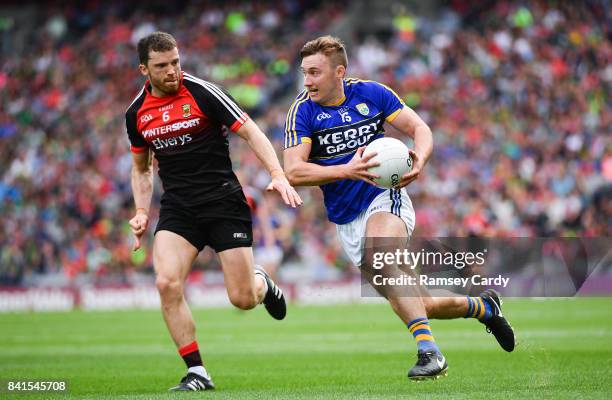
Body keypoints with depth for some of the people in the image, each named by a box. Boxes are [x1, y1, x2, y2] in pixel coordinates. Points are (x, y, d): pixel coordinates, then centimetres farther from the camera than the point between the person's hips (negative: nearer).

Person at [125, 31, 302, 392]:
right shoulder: (137, 113, 5)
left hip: (223, 201, -3)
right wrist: (142, 213, 7)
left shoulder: (202, 92, -9)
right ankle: (197, 373, -10)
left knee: (243, 299, -6)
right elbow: (141, 167, 20)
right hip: (177, 208, 3)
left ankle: (262, 283, 34)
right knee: (167, 284, -21)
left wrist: (279, 175, -20)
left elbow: (251, 132, -7)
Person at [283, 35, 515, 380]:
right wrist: (347, 171, -29)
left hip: (385, 197, -3)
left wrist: (418, 162, -18)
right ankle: (482, 307, 28)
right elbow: (293, 171, -16)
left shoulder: (371, 93, -2)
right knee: (407, 305, 1)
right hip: (347, 220, 3)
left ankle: (428, 350, -39)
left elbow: (420, 128, 4)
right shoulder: (303, 112, -5)